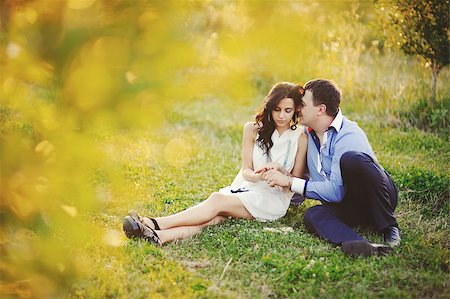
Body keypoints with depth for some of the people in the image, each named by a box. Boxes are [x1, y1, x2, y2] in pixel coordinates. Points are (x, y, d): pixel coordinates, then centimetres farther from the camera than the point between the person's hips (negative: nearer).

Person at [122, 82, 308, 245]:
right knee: (214, 217, -32)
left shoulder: (300, 137, -1)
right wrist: (257, 175, -22)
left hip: (273, 198, -3)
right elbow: (246, 170, 2)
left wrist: (280, 170, -22)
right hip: (246, 188, 3)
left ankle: (155, 224, -44)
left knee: (218, 201, -31)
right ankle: (158, 236, -56)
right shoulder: (254, 129, 7)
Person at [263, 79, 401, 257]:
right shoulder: (309, 134, 8)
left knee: (350, 159, -35)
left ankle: (389, 227, -23)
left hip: (378, 201, -6)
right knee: (312, 215, -27)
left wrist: (290, 182, -18)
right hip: (347, 207, 6)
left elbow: (336, 191, -24)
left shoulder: (348, 135, -19)